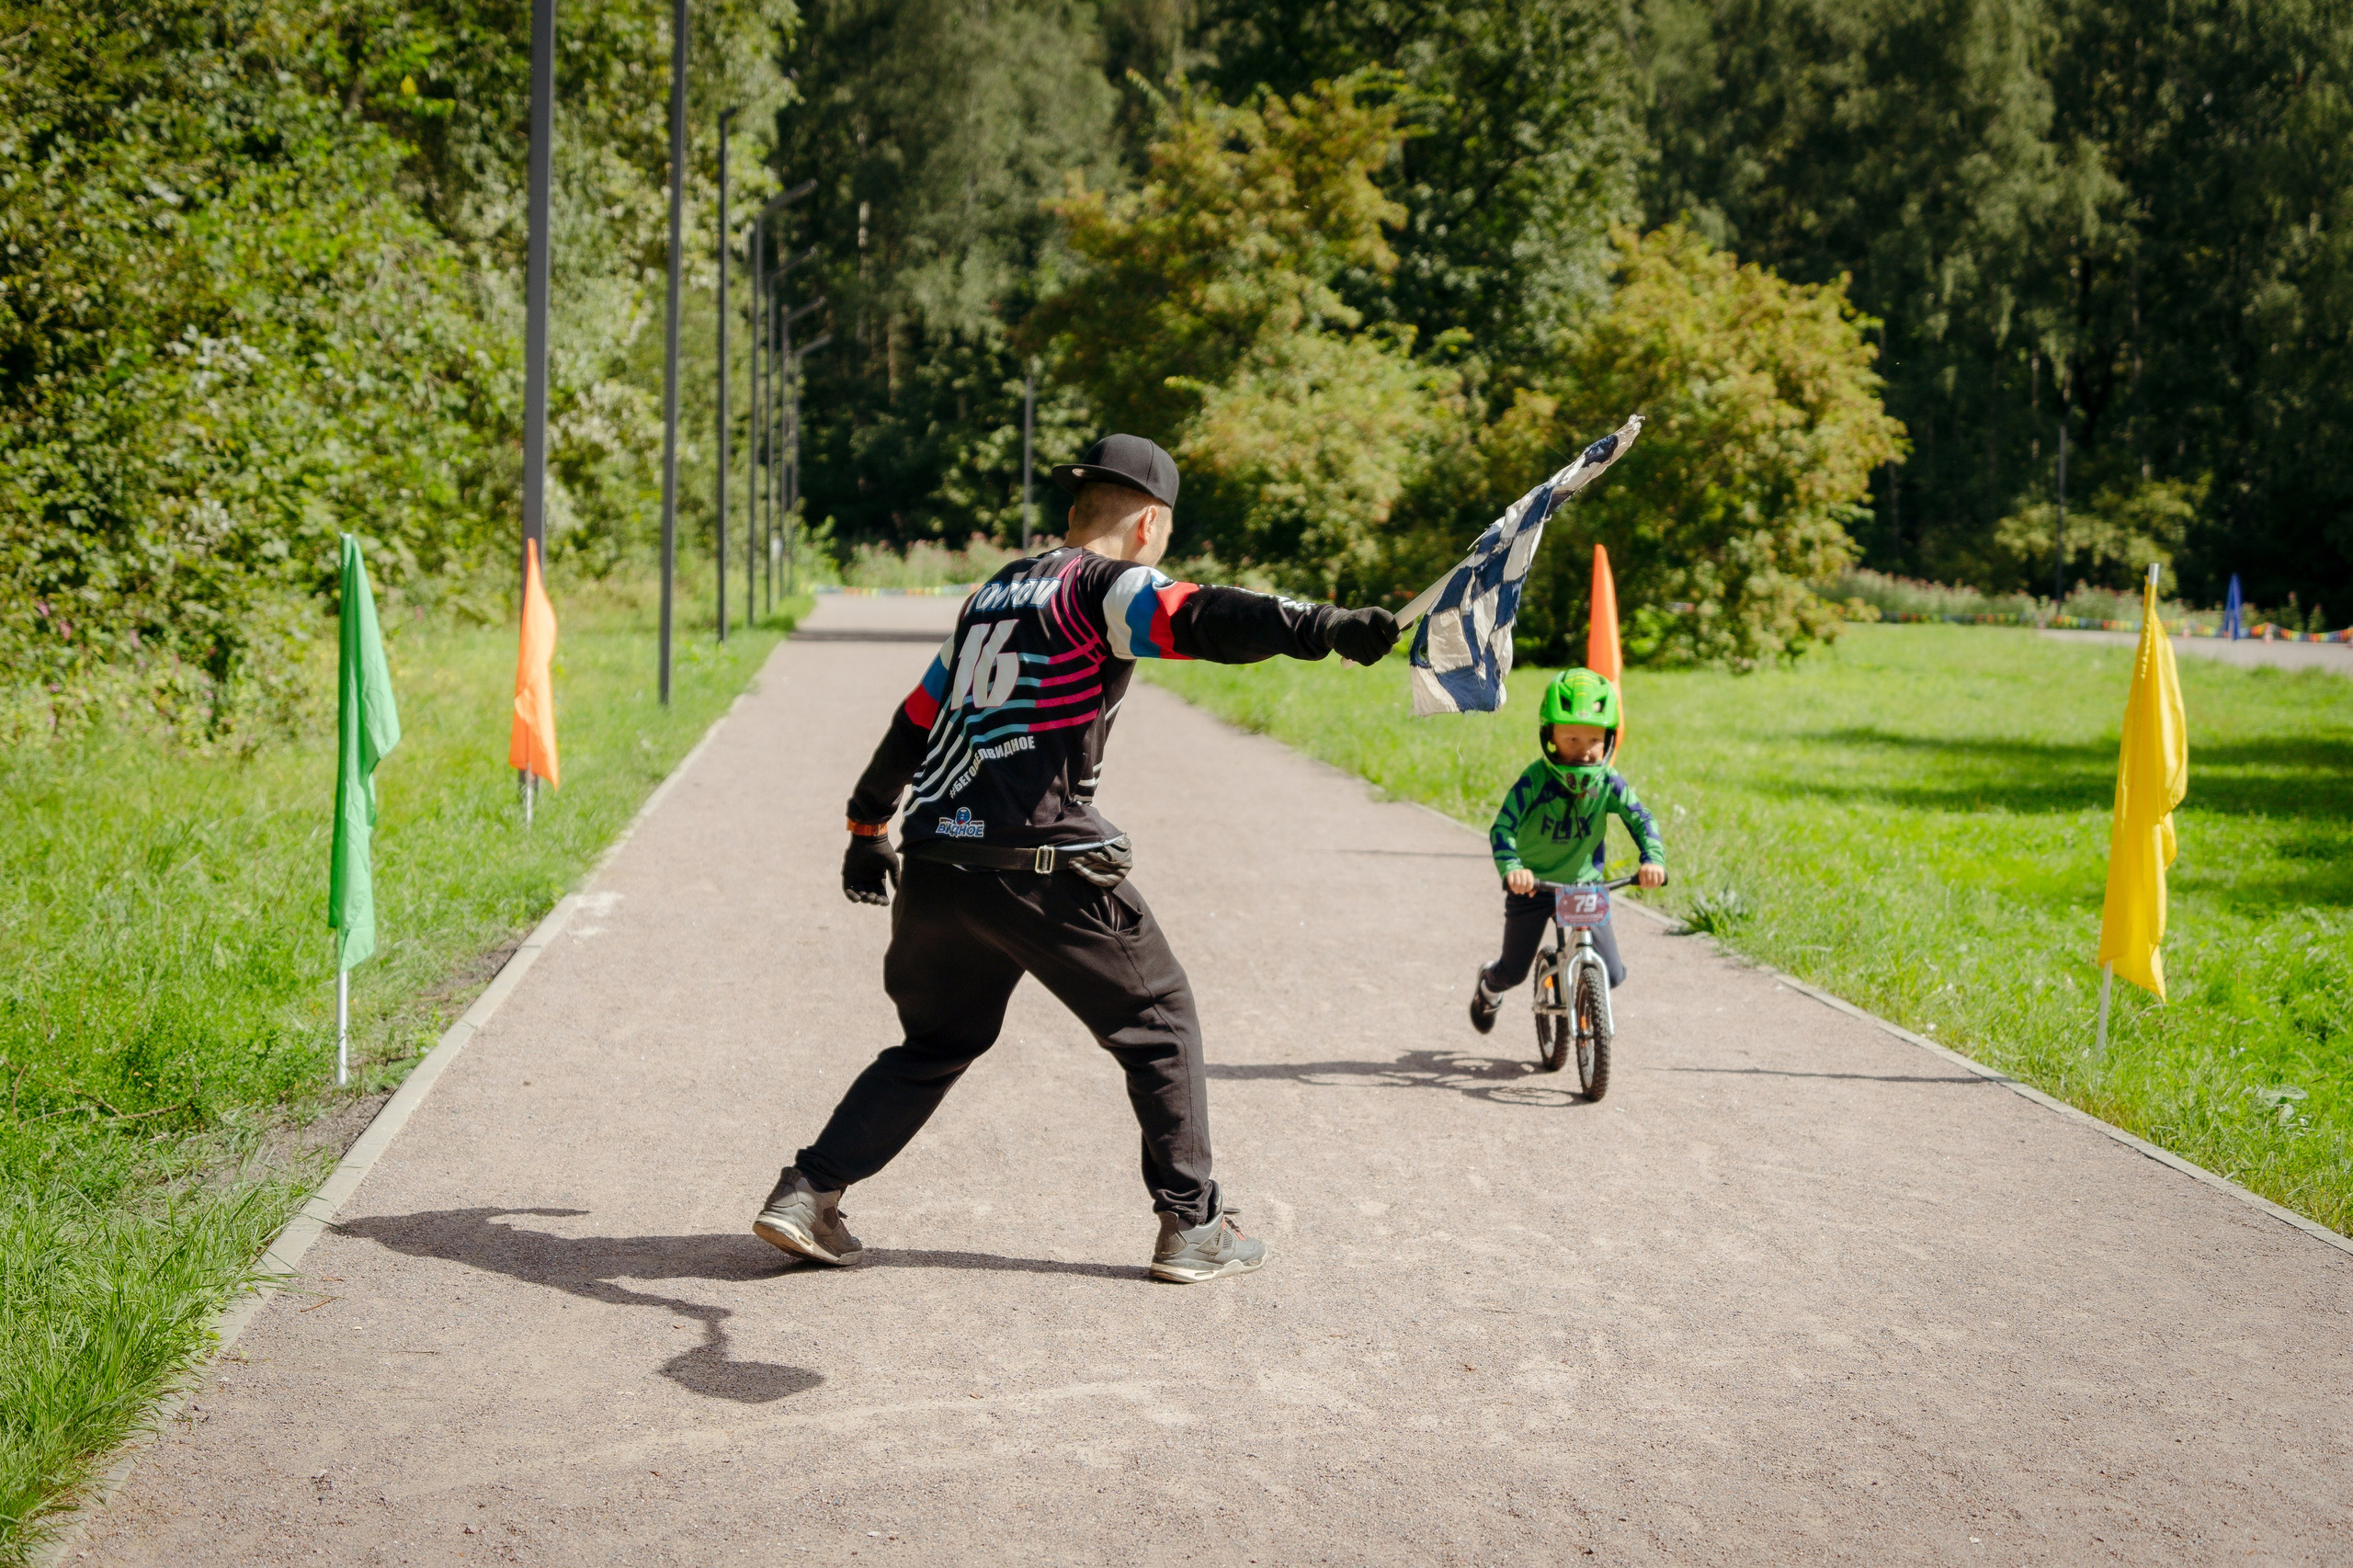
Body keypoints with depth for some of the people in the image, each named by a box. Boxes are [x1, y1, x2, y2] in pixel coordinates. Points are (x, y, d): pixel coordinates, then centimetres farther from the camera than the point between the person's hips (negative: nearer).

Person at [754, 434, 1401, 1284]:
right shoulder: (1099, 585, -3)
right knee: (1160, 1021, 9)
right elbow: (1198, 619, -24)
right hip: (1042, 867, -7)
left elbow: (915, 717, 28)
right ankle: (1192, 1225, 10)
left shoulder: (995, 593, 21)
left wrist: (870, 826, 38)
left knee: (938, 1041, 23)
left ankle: (809, 1191, 14)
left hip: (934, 864, 7)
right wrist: (1325, 626, -35)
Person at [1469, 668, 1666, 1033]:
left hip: (1585, 885, 2)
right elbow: (1503, 828, -28)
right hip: (1532, 884, -2)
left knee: (1611, 976, -6)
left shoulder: (1609, 784, -14)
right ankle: (1488, 986, 47)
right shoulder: (1534, 781, -23)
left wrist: (1653, 859, -37)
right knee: (1514, 972, 8)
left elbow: (1642, 821, -17)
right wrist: (1511, 867, -47)